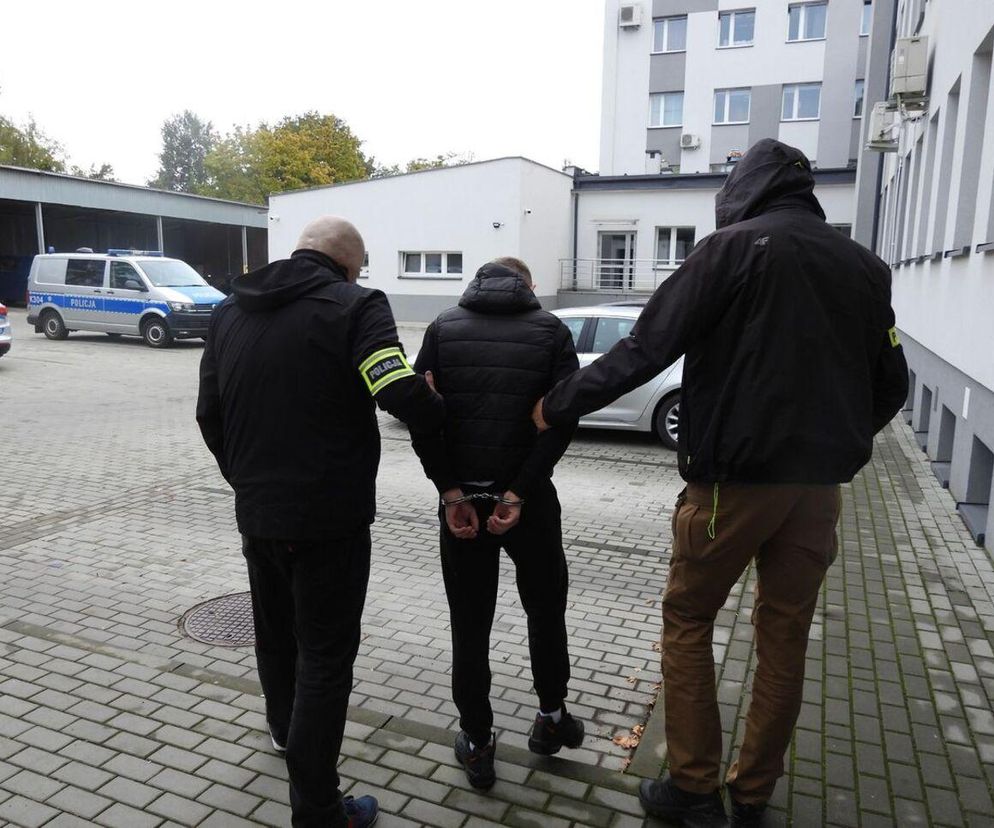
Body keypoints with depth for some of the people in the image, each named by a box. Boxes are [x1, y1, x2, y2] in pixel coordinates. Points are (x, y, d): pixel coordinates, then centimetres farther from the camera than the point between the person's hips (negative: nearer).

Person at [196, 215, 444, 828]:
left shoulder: (230, 311, 8)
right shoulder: (353, 306, -13)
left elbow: (210, 415, 12)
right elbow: (403, 395, -27)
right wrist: (443, 413, -6)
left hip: (256, 514, 7)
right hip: (329, 519, -6)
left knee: (274, 632, 26)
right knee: (325, 655, 6)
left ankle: (284, 729, 52)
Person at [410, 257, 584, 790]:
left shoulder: (443, 328, 5)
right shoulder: (550, 330, 1)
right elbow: (563, 417, -12)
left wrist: (451, 492, -10)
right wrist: (519, 493, -14)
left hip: (461, 499, 1)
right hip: (529, 499, 0)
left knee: (469, 626, 12)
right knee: (546, 611, 21)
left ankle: (476, 744, 22)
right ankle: (550, 717, 35)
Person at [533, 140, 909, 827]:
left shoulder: (735, 247, -6)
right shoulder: (864, 265, 10)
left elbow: (644, 351, -12)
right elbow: (891, 386, 11)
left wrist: (556, 406, -3)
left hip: (735, 478, -5)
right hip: (820, 486, 5)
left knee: (687, 621, 11)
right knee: (785, 638, 15)